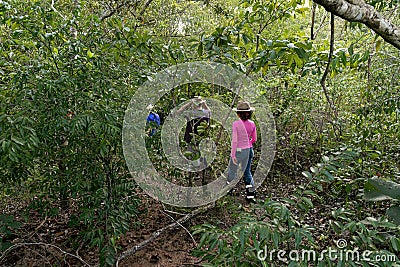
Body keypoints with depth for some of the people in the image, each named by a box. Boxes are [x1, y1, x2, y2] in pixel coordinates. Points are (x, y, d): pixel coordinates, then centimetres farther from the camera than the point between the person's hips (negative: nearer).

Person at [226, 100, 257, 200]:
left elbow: (234, 140, -18)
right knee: (247, 171, 18)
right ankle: (251, 192, 15)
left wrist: (233, 155, -13)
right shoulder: (252, 124, -3)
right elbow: (254, 139, 6)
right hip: (249, 150, 5)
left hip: (239, 151, -5)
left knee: (232, 170, 16)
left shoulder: (236, 124, -17)